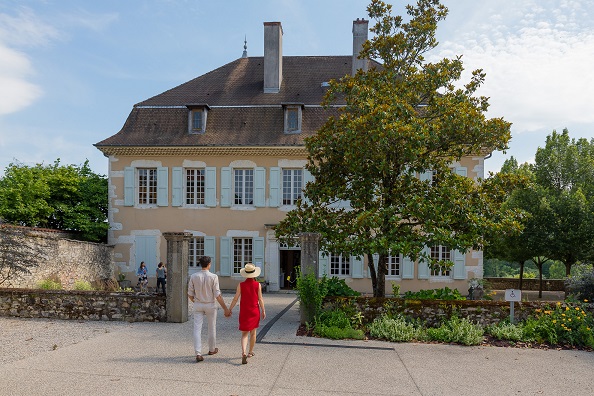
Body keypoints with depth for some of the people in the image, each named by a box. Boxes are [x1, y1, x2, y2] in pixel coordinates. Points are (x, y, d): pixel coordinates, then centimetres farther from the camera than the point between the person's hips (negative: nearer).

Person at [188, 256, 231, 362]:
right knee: (212, 328, 16)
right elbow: (217, 295, -15)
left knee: (197, 329, 2)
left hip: (198, 305, 2)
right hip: (210, 305, -1)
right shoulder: (213, 277, -14)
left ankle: (198, 354, -6)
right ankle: (212, 349, 32)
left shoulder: (194, 276, -6)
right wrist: (225, 309, -9)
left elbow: (190, 294, 0)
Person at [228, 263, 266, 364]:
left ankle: (243, 352, -14)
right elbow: (260, 299, -4)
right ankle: (250, 352, 30)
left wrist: (230, 309, 6)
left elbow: (235, 298, -4)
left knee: (244, 333, 6)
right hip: (255, 311, 0)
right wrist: (263, 311, 6)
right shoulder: (258, 285, -7)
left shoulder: (241, 285, -7)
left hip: (244, 311, 0)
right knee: (253, 332, 18)